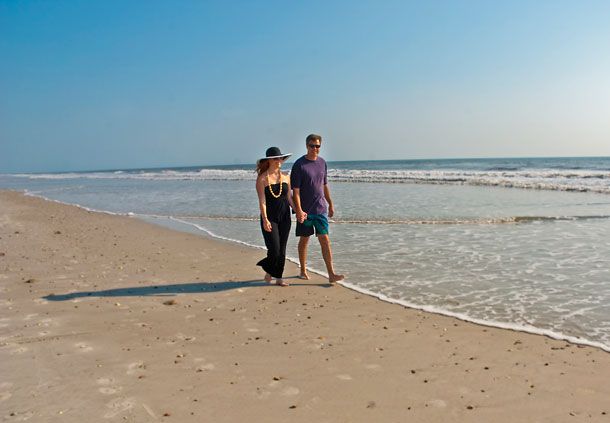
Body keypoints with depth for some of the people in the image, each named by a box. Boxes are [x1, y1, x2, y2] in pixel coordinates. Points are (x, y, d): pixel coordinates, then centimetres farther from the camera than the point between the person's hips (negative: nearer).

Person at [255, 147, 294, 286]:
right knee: (274, 249, -8)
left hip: (284, 217, 4)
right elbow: (262, 201, -12)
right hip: (269, 217, -4)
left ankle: (278, 277, 19)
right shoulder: (262, 179, -6)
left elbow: (289, 198, 12)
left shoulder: (286, 178, 8)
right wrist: (265, 220, -21)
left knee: (282, 249, 6)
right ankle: (269, 271, 22)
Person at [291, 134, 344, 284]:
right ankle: (303, 271, 25)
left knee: (325, 240, -3)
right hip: (305, 211, -3)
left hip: (321, 209, 4)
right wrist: (299, 211, -20)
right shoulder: (299, 165, -9)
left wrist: (330, 204, 18)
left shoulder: (322, 163, 8)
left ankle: (331, 274, -5)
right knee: (304, 240, 10)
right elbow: (295, 191, -12)